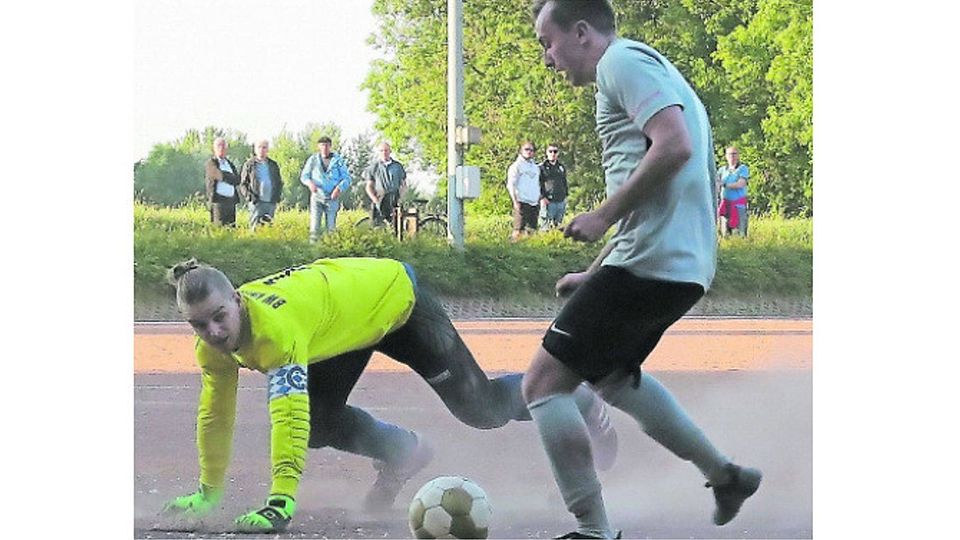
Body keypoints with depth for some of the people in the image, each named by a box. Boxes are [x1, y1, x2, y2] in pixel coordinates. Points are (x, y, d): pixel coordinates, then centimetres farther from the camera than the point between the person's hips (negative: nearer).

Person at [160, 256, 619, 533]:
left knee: (481, 409, 2)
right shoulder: (215, 344, -19)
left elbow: (288, 412, -51)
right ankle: (401, 452, 25)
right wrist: (208, 493, -1)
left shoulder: (275, 324, -43)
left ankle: (580, 402, 29)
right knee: (318, 423, -4)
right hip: (349, 322, 7)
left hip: (396, 296, -7)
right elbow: (216, 414, -4)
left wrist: (282, 501, -57)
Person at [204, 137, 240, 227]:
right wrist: (231, 178, 0)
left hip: (231, 201, 7)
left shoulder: (230, 164, 20)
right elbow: (219, 176, -14)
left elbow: (237, 180, 9)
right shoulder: (210, 163, 0)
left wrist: (224, 176, -2)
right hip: (218, 200, -7)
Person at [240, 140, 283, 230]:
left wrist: (278, 195, 4)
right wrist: (249, 196, -12)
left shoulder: (273, 165, 15)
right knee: (256, 225, -11)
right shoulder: (249, 165, 4)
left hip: (271, 202, 4)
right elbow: (243, 184, 4)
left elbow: (279, 183, 22)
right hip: (256, 202, -4)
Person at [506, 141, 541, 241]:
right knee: (519, 229, -10)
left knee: (532, 230, 4)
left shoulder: (535, 167, 18)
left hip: (534, 203, 6)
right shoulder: (516, 166, -1)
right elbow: (510, 185, -6)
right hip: (522, 202, -6)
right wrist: (515, 202, -14)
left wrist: (539, 200, 18)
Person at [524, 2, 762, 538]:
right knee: (612, 375, 31)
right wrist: (594, 274, 26)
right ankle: (725, 474, 32)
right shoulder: (648, 70, 24)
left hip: (650, 263, -11)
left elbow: (673, 146, -23)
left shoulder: (622, 60, -7)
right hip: (685, 265, 11)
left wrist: (604, 216, -16)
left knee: (545, 384, -7)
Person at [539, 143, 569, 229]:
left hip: (561, 202, 5)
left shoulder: (562, 168, 16)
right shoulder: (541, 167, -1)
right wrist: (542, 198, -14)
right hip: (548, 202, -5)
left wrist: (565, 196, 16)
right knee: (547, 226, -9)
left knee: (558, 224, 7)